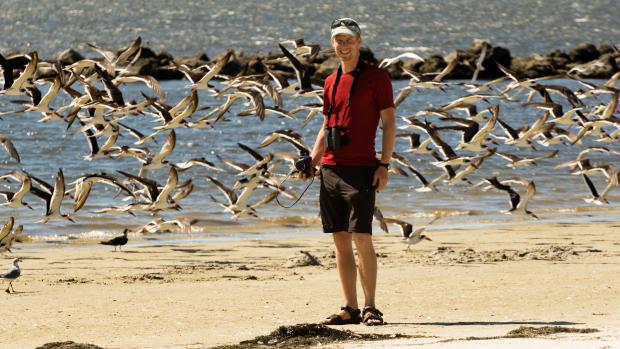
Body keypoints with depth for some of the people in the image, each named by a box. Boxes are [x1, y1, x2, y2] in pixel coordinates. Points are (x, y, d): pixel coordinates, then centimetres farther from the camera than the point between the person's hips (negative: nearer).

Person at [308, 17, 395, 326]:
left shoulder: (376, 77, -1)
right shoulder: (331, 82, 16)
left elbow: (388, 123, -4)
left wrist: (384, 165, -12)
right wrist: (314, 158, 8)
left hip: (360, 169, -6)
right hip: (330, 170, 6)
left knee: (362, 239, -11)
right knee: (341, 241, 5)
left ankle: (370, 307, -6)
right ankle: (350, 309, 8)